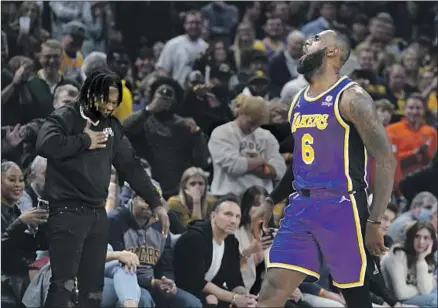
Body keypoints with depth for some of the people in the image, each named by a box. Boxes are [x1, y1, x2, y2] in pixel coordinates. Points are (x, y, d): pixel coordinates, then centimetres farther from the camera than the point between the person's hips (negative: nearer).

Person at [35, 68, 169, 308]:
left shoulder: (112, 126, 13)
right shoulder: (65, 118, -6)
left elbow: (130, 166, 17)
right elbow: (45, 145, -26)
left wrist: (156, 203, 12)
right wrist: (85, 141, -13)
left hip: (98, 214, 7)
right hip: (67, 212, -7)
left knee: (94, 286, 8)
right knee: (63, 283, -13)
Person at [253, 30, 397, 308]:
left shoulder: (351, 98, -10)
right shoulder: (299, 101, 15)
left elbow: (386, 161, -12)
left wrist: (374, 222, -17)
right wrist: (272, 200, 21)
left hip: (342, 207, -7)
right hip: (301, 205, 7)